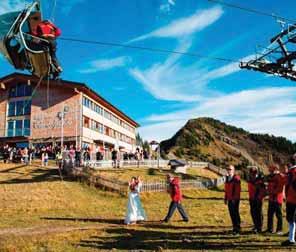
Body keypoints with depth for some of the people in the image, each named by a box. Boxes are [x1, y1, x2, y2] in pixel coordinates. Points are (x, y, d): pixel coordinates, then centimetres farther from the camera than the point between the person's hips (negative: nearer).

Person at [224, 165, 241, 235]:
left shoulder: (236, 178, -11)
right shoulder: (227, 178, 14)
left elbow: (238, 190, -16)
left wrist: (234, 198, -20)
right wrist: (225, 198, 18)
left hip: (235, 199, -7)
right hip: (230, 199, 7)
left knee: (235, 214, -5)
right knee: (232, 214, 10)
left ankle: (237, 230, 3)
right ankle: (234, 228, 20)